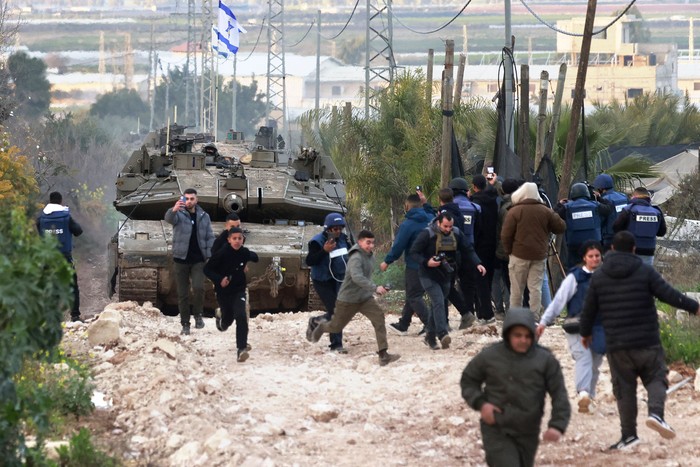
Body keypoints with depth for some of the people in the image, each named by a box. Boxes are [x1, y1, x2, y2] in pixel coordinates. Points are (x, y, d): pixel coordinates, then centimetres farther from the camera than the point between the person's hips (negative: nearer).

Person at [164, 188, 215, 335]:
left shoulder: (204, 216, 7)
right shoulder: (179, 214, -2)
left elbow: (210, 237, 9)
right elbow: (169, 218, -26)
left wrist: (210, 256, -3)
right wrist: (174, 210, -50)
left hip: (198, 260, 1)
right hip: (181, 259, -1)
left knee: (198, 288, -19)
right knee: (182, 294, 3)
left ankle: (198, 314, 4)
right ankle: (185, 324, 13)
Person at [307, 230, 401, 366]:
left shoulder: (369, 255, 6)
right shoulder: (356, 258, -23)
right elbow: (357, 277, -40)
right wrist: (375, 288, -47)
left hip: (365, 298, 7)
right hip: (348, 299, -6)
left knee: (379, 317, -17)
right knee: (336, 327, 11)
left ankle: (383, 354, -22)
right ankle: (322, 326, 50)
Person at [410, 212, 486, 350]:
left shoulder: (456, 234, 0)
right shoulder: (427, 234, -15)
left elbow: (468, 250, 6)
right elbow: (413, 253, -12)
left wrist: (478, 264, -10)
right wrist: (426, 262, -28)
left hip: (446, 277, 5)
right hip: (429, 276, -5)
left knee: (437, 304, 12)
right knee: (439, 302, -20)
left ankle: (430, 336, 24)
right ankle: (443, 335, -29)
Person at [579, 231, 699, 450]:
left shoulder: (599, 276, 5)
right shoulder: (645, 271, -2)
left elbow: (589, 309, 11)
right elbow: (669, 294, -8)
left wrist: (585, 333, 28)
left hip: (616, 345, 2)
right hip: (647, 342, -2)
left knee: (624, 389, 7)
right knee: (655, 378, 10)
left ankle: (628, 434, 5)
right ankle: (656, 412, -17)